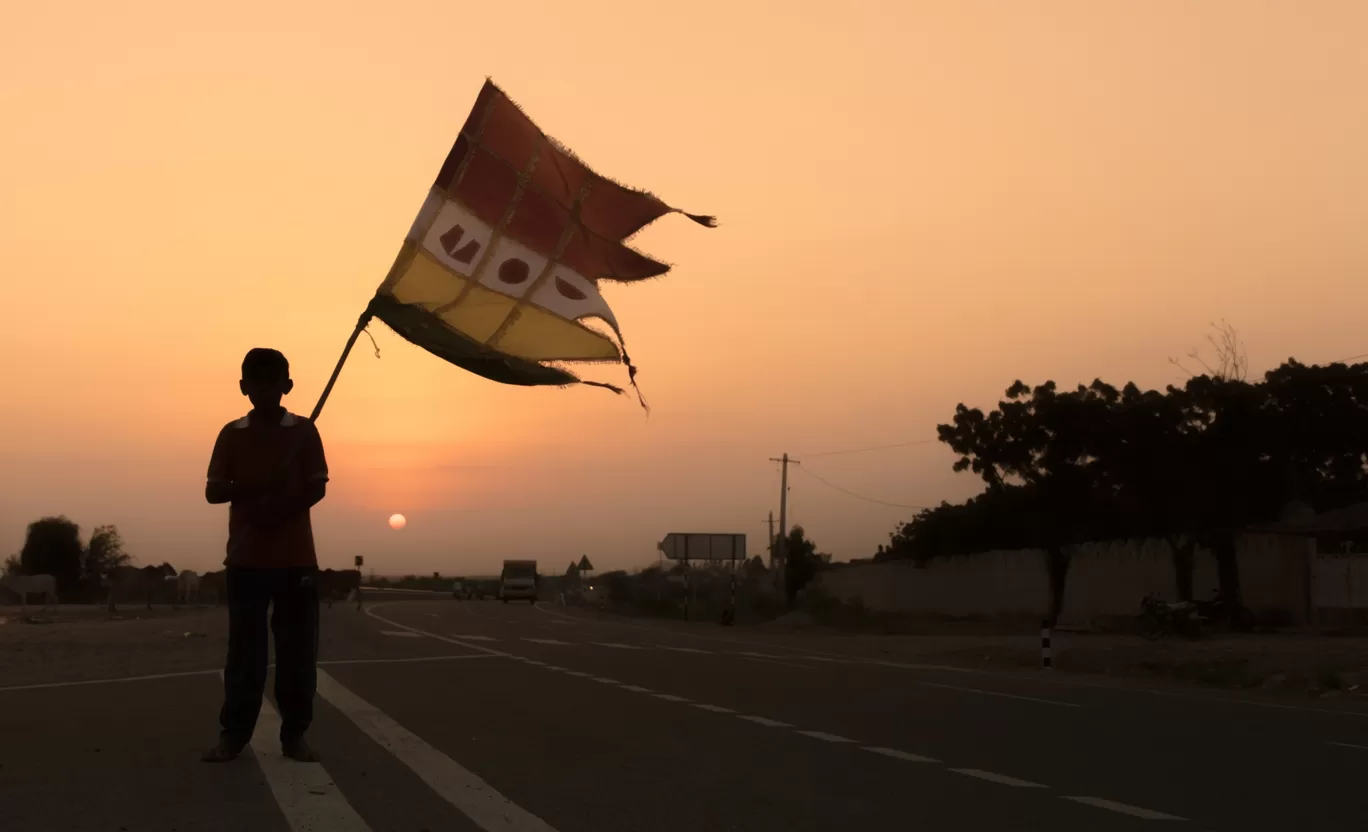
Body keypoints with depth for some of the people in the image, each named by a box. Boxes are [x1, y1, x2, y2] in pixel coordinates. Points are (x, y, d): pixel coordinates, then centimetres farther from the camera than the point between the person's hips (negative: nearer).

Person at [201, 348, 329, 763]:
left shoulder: (304, 430, 5)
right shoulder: (231, 434, 8)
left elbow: (317, 488, -1)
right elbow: (213, 491, 2)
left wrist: (280, 510, -18)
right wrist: (255, 486, -17)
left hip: (296, 558, -1)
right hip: (246, 558, 1)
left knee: (298, 650, 1)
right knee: (244, 649, 1)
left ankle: (295, 735, 7)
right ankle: (232, 734, 6)